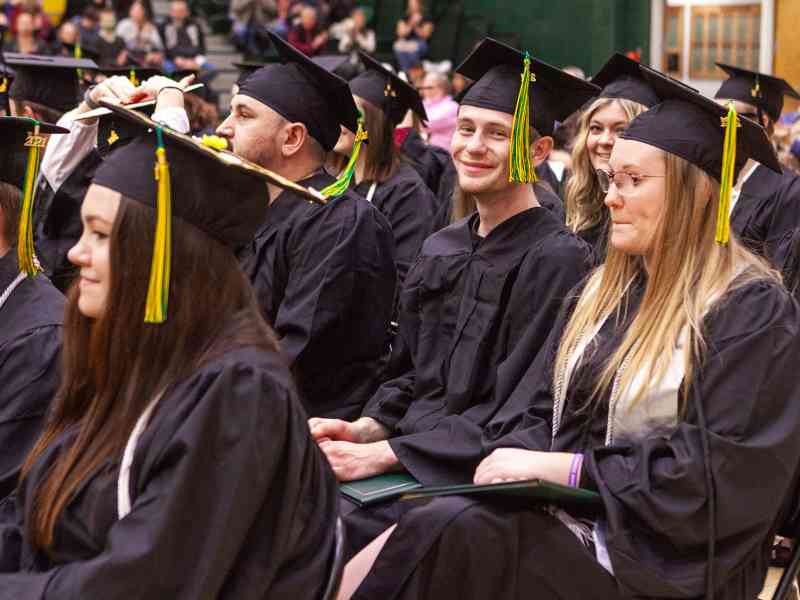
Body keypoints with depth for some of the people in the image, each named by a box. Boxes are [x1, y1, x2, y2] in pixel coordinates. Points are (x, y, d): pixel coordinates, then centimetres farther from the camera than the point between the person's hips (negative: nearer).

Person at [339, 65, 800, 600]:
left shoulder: (753, 310, -8)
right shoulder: (605, 291, 14)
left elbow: (718, 469, -15)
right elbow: (542, 412, 13)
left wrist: (562, 467, -16)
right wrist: (518, 459, -10)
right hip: (568, 511, 6)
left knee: (446, 534, -28)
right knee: (437, 527, -24)